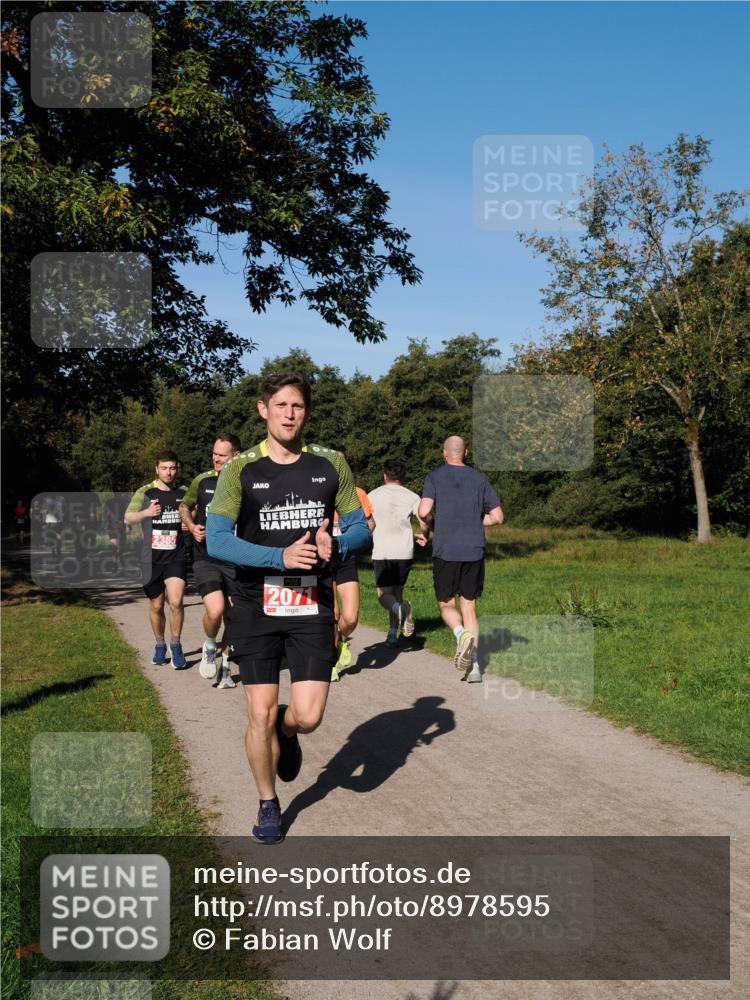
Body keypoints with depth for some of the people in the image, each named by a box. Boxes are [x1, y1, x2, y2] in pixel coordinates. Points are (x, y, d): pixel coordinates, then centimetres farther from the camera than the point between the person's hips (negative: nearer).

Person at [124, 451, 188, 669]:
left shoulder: (184, 493, 7)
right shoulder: (145, 493, 3)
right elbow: (128, 518, -1)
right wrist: (146, 512, -19)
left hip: (176, 558, 0)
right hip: (152, 559, 0)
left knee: (176, 602, -16)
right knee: (156, 605, 9)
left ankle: (176, 645, 2)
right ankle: (159, 645, 28)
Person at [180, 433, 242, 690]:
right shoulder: (202, 481, 2)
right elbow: (184, 507, 19)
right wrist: (192, 527, 1)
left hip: (236, 562, 1)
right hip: (206, 559, -1)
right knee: (215, 610, -20)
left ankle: (224, 663, 31)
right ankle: (210, 647, 11)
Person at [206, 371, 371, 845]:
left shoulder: (330, 464, 2)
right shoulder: (240, 470, -4)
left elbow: (361, 528, 7)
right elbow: (216, 540, -10)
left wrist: (335, 547, -16)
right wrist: (281, 557, -21)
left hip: (312, 609, 1)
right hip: (256, 609, -1)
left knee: (308, 716, -5)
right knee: (261, 715, 3)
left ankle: (287, 731, 33)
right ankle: (268, 805, 27)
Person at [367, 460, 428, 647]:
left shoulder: (373, 495, 4)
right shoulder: (412, 497, 4)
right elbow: (425, 523, -5)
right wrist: (422, 537, 15)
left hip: (382, 552, -2)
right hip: (405, 552, 2)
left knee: (384, 595, 0)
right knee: (397, 592, 15)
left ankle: (400, 608, -32)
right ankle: (393, 635, 11)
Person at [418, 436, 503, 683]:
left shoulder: (435, 477, 0)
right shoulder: (479, 479, 9)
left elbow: (423, 512, -12)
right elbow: (498, 517, 8)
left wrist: (428, 518, 10)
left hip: (445, 551, -2)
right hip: (474, 551, 3)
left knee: (446, 605, 11)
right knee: (469, 607, 9)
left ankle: (462, 634, -20)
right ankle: (473, 666, 2)